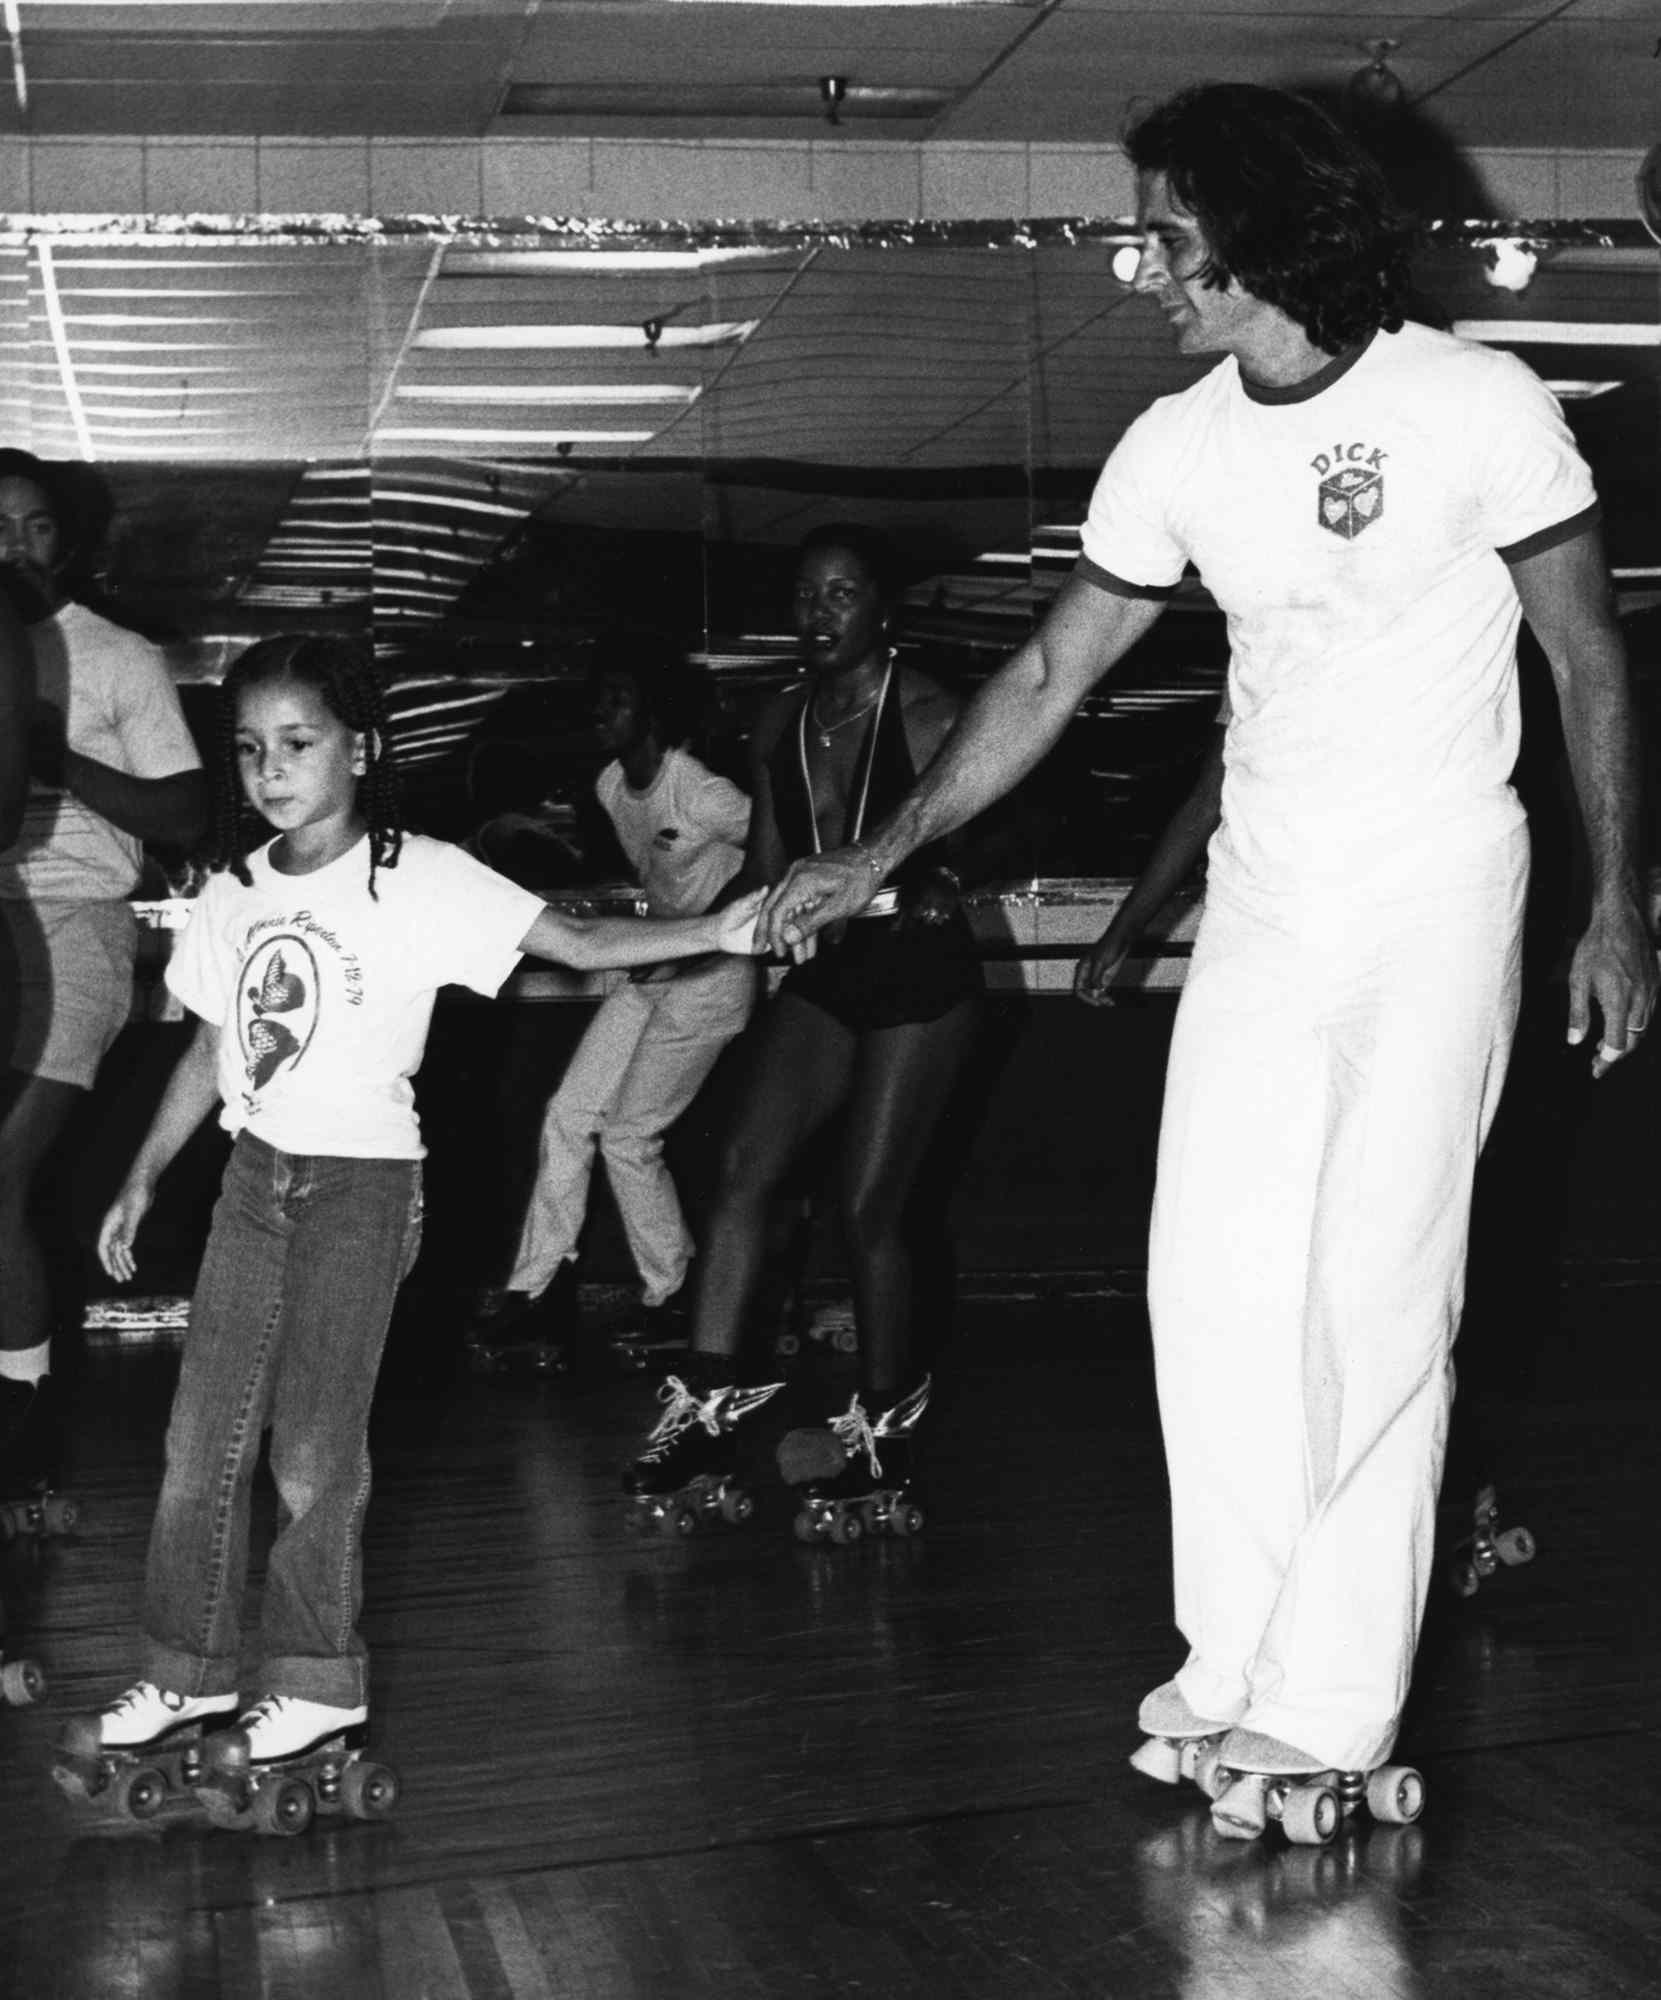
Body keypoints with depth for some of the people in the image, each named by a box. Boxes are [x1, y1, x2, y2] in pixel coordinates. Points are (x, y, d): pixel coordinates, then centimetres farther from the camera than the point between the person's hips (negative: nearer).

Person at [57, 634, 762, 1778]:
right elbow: (212, 1048, 13)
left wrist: (715, 933, -26)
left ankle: (318, 1682, 16)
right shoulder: (234, 892, 5)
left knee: (315, 1449, -2)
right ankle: (192, 1671, 23)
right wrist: (143, 1180, 13)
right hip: (256, 1172, 5)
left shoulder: (421, 878, -11)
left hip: (364, 1181, -5)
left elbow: (578, 943, -15)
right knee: (204, 1436, 8)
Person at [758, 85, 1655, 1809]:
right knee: (1211, 1275, 1)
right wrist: (881, 854, 4)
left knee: (1374, 1296, -6)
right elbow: (1051, 673, 8)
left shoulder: (1477, 405, -11)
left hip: (1436, 900, -5)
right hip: (1261, 899, 5)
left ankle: (1334, 1703, 3)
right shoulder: (1175, 449, 2)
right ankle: (1237, 1657, 14)